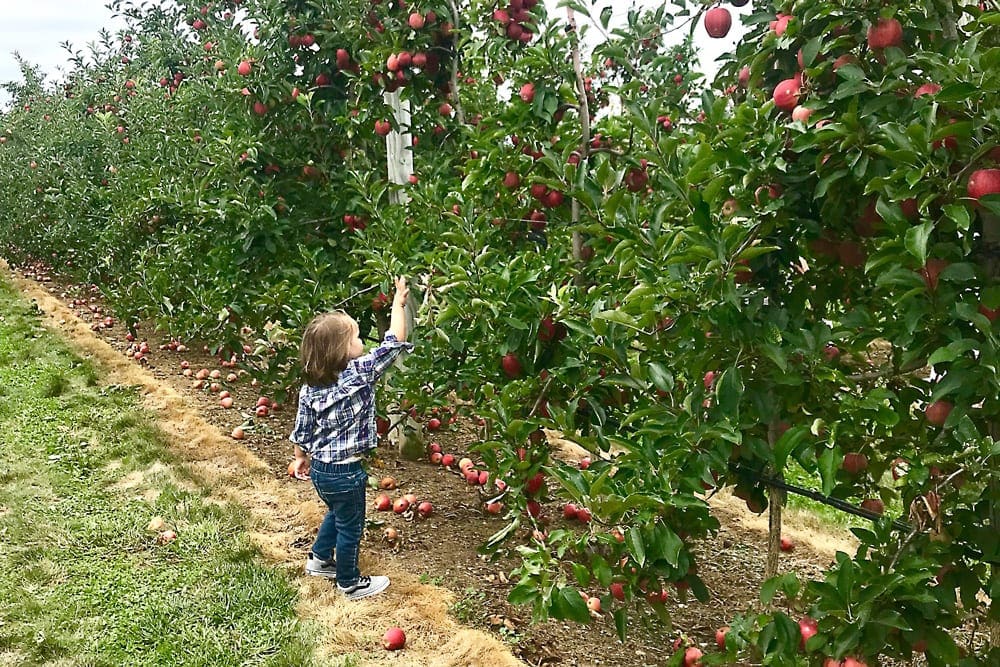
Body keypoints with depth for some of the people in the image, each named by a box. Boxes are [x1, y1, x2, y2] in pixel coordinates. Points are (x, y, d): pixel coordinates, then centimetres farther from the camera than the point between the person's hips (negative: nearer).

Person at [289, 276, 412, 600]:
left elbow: (301, 429, 3)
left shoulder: (309, 387, -6)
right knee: (350, 527, 14)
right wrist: (399, 303, -10)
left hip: (320, 468, 7)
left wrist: (301, 458, 21)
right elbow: (394, 343, -21)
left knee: (336, 514, 32)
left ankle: (319, 559, 48)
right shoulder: (359, 374, -25)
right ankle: (350, 583, 32)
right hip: (345, 471, -7)